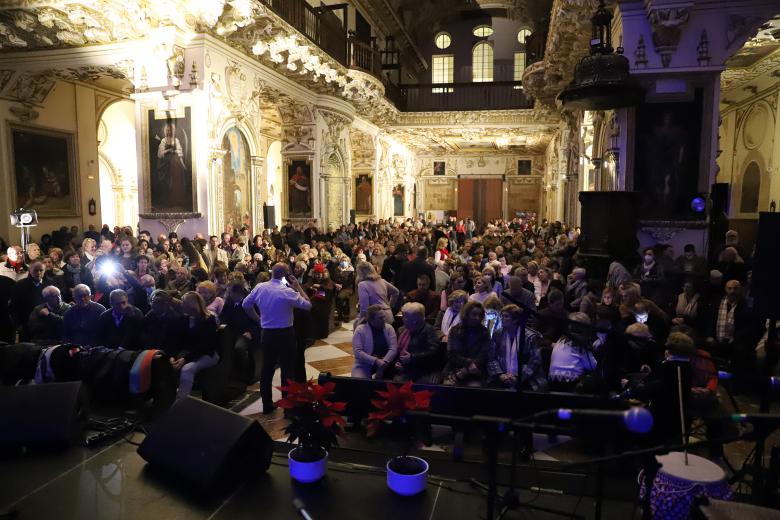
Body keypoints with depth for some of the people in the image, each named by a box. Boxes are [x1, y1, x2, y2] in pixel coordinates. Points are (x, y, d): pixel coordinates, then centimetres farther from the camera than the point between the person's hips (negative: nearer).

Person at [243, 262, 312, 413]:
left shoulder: (259, 287, -3)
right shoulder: (288, 291, -18)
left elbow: (246, 305, 10)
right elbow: (308, 305, -10)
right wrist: (298, 286, -4)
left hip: (266, 334, 5)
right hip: (285, 334, -5)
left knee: (267, 368, 15)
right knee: (287, 370, 4)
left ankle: (267, 405, 26)